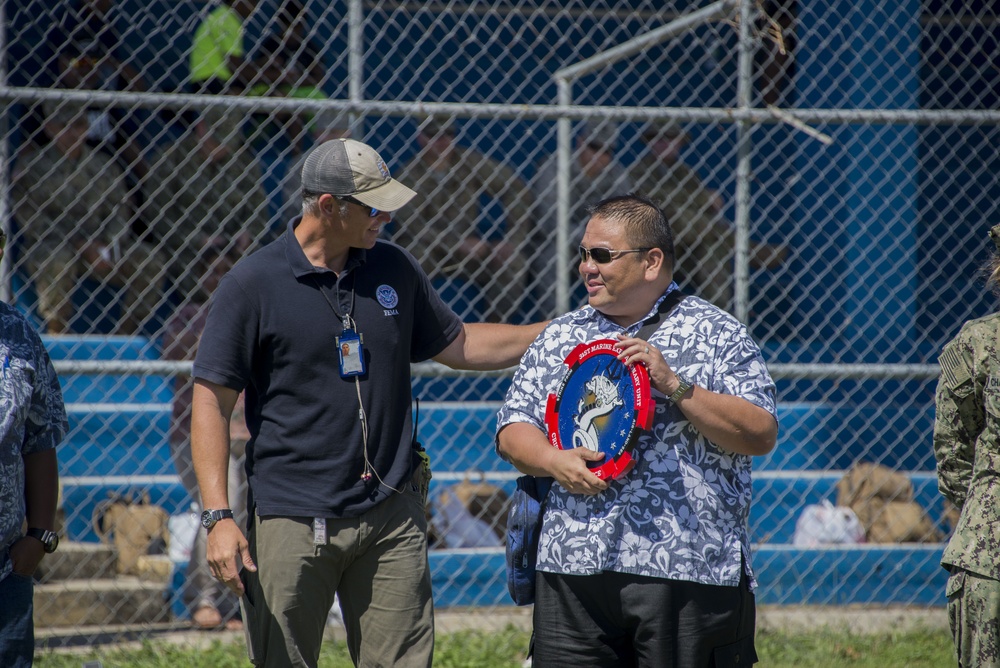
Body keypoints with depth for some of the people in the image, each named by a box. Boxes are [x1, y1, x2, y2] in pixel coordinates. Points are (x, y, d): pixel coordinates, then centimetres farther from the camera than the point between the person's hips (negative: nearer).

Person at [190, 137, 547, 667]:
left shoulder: (394, 269, 10)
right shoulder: (252, 284, -6)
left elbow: (456, 344, 24)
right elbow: (211, 402, -6)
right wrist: (218, 516, -15)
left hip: (391, 519, 4)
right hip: (292, 520, -4)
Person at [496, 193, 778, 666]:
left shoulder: (718, 334, 3)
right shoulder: (561, 337, 16)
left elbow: (760, 436, -7)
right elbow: (512, 430, 13)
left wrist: (675, 387, -15)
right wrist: (552, 461, -8)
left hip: (689, 570, -3)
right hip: (574, 572, 3)